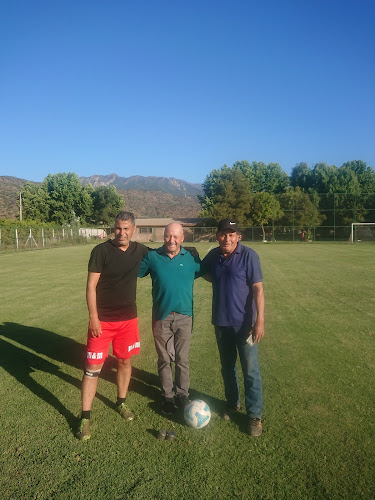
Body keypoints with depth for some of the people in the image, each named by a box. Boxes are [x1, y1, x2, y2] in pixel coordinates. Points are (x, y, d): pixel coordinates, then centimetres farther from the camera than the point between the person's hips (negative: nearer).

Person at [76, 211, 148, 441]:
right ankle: (85, 417, 16)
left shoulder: (140, 250, -1)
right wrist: (93, 317, -15)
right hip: (103, 319, -3)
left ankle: (121, 402, 37)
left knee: (125, 361, 15)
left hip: (128, 319, 4)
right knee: (93, 367, 1)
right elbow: (91, 286, -11)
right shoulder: (102, 250, -12)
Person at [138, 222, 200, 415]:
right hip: (161, 317, 0)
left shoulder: (191, 258, -2)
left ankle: (182, 394, 30)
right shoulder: (152, 257, -2)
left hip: (184, 317, 0)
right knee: (164, 359, 13)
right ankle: (167, 396, 31)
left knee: (182, 359, 10)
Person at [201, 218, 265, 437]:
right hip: (221, 321, 5)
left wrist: (260, 320, -19)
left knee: (250, 370, 3)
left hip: (244, 323, -5)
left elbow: (258, 289, -15)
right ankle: (232, 403, 39)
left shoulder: (248, 255, -13)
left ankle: (255, 415, 19)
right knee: (227, 366, 19)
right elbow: (203, 273, 23)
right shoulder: (213, 256, 1)